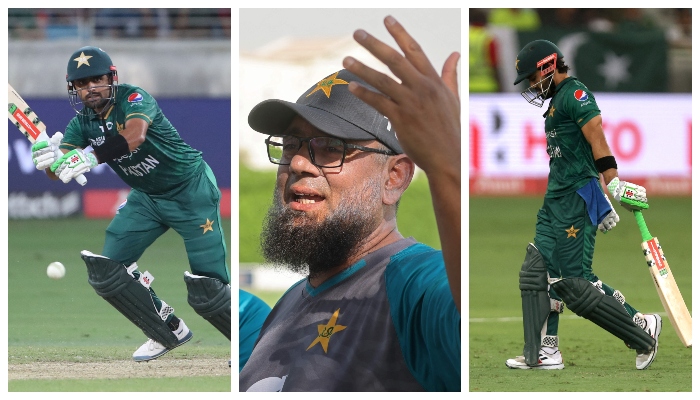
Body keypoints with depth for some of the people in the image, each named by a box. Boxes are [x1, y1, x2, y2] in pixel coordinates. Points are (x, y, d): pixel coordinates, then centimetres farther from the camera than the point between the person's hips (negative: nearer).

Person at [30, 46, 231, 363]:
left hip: (191, 190, -7)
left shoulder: (133, 98, -24)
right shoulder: (82, 122, -5)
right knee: (105, 271, -4)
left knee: (206, 291, -13)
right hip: (146, 198, 7)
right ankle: (169, 332, 13)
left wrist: (90, 157, -59)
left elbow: (134, 135, -46)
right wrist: (49, 159, -41)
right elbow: (60, 172, -17)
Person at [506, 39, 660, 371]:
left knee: (574, 283, -12)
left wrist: (613, 183, -32)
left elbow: (596, 135, -22)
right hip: (556, 200, 10)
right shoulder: (557, 100, 21)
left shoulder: (574, 93, -10)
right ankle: (544, 352, 9)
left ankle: (643, 328, -2)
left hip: (577, 199, -10)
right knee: (537, 272, 6)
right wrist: (599, 204, 24)